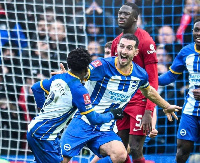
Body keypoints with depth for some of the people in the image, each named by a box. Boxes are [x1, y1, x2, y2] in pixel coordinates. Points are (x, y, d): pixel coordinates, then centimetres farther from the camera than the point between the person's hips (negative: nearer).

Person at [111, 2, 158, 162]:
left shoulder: (145, 41, -12)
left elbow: (153, 80, -14)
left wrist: (148, 111, -21)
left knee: (135, 150, -11)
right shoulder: (116, 42, 10)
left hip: (140, 103, -7)